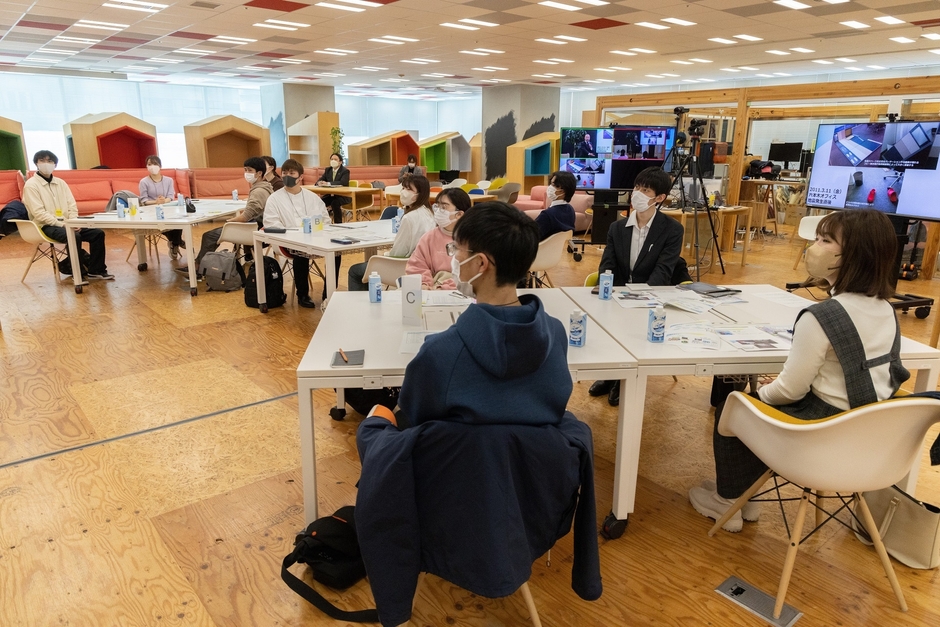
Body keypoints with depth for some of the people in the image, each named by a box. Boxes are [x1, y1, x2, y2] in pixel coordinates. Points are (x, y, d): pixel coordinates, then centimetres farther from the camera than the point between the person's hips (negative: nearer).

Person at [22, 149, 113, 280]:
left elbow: (72, 205, 10)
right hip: (47, 226, -6)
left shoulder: (60, 182, 14)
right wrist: (61, 224, -20)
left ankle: (95, 270, -5)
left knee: (98, 233, -11)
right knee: (74, 236, -34)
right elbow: (39, 213, -14)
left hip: (66, 223, 7)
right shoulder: (31, 185, -5)